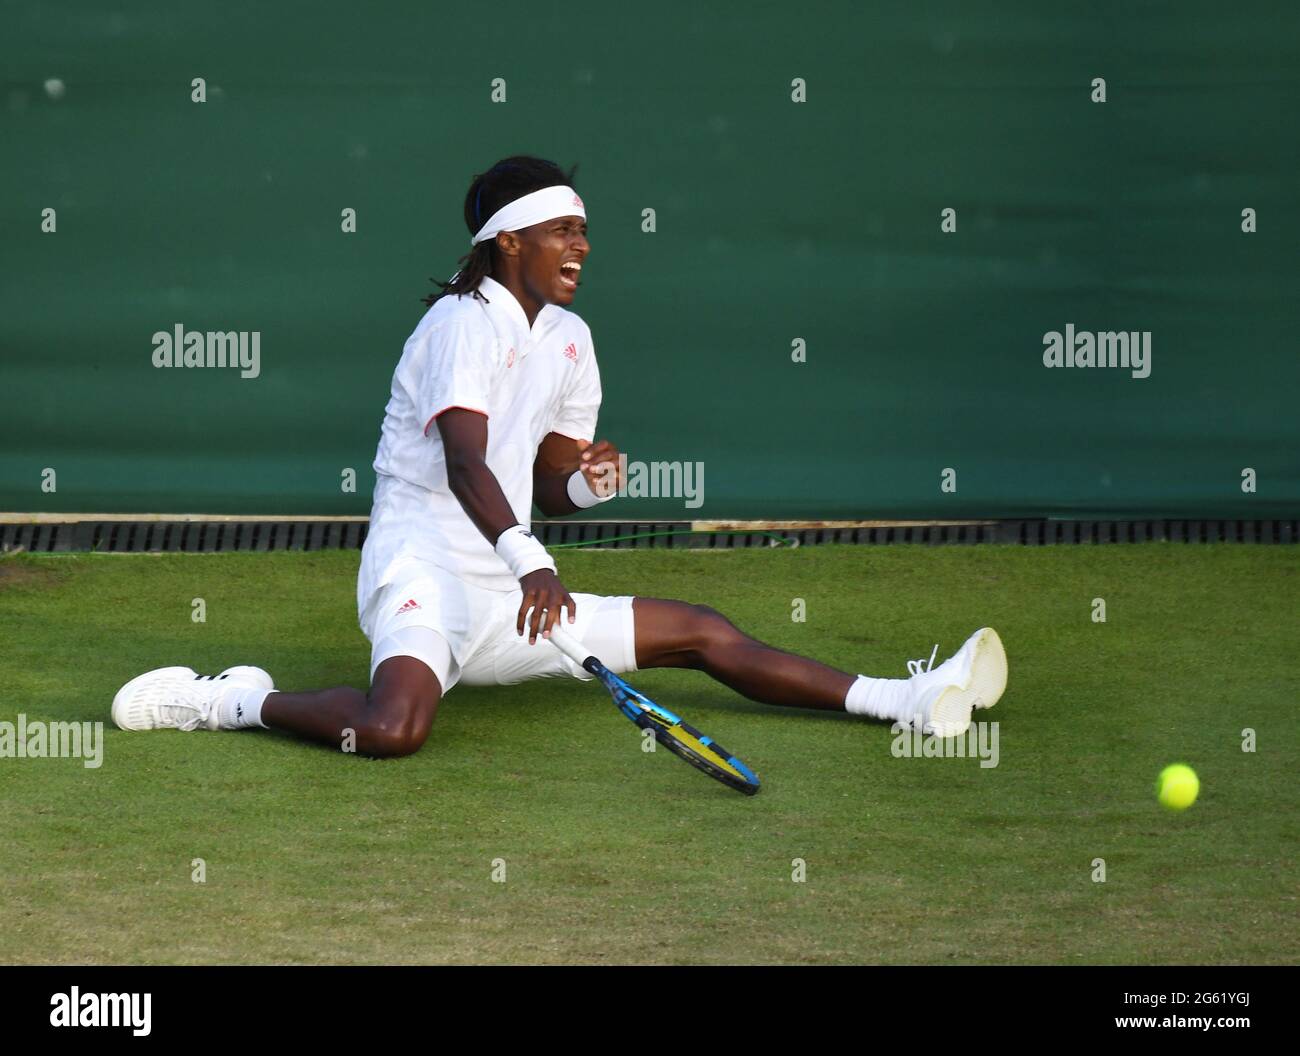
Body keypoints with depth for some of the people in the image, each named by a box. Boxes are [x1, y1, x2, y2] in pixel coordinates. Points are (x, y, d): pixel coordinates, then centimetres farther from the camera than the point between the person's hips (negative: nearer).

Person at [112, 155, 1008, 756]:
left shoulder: (568, 340, 15)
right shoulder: (462, 322, -10)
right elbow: (465, 464, -25)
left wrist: (586, 483, -3)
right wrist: (530, 562, -41)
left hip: (507, 600, 8)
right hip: (423, 569, -8)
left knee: (704, 634, 2)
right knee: (394, 728, -38)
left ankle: (903, 702, 1)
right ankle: (239, 702, -16)